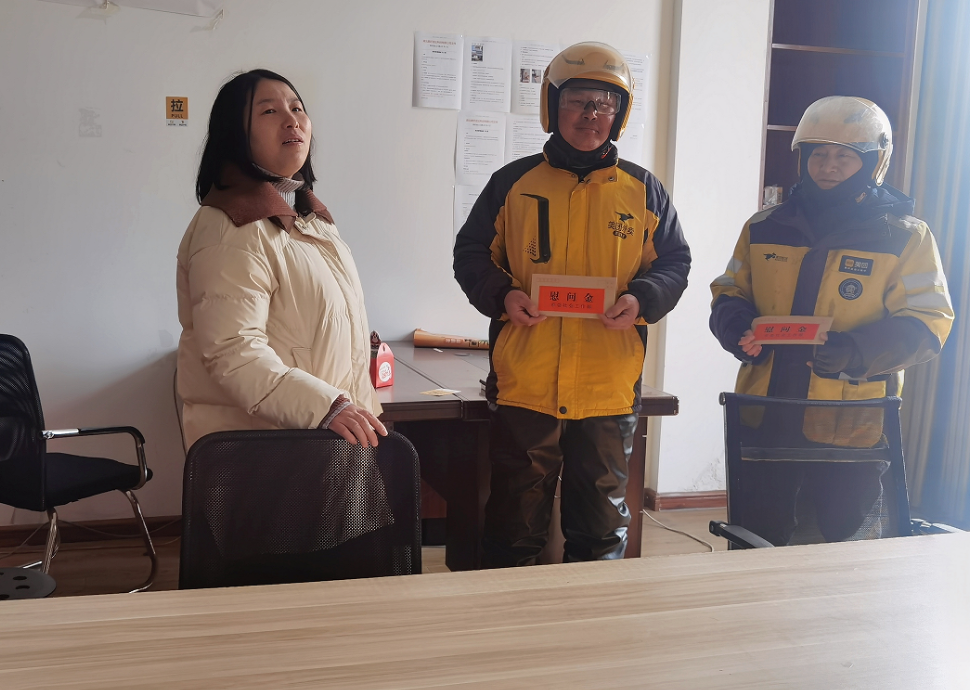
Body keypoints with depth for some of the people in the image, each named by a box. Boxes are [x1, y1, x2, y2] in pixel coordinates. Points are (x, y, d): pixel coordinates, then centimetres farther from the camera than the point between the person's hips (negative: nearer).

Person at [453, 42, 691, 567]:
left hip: (610, 390, 2)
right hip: (524, 385, -1)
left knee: (602, 524, 15)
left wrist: (641, 300, -10)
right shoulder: (514, 182, 4)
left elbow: (674, 263, 10)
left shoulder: (643, 191, 7)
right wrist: (502, 295, -12)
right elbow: (471, 253, 8)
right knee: (515, 521, 10)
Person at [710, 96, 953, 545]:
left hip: (850, 427, -2)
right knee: (758, 539, 13)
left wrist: (855, 351, -24)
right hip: (765, 419, 3)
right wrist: (737, 327, -9)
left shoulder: (905, 237, -1)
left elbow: (927, 322, -7)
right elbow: (729, 293, 15)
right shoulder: (765, 228, 8)